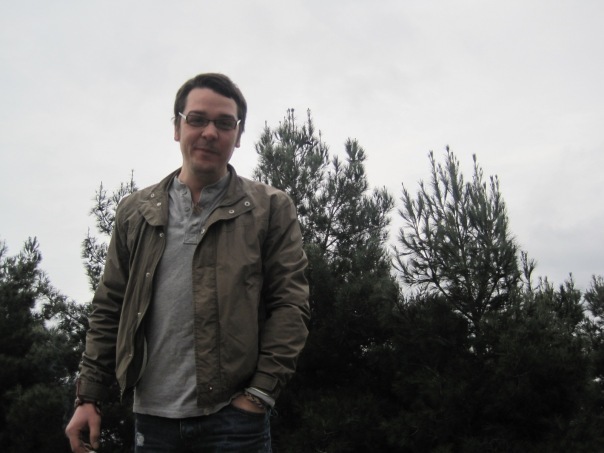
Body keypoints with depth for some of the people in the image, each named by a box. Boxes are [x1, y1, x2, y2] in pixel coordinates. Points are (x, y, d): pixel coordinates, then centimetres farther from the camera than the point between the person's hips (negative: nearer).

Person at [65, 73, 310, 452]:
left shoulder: (271, 209, 3)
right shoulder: (135, 211, 11)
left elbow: (290, 306, -3)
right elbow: (110, 309, 12)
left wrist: (260, 392, -11)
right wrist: (89, 396, 6)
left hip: (233, 415, -3)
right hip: (152, 417, 3)